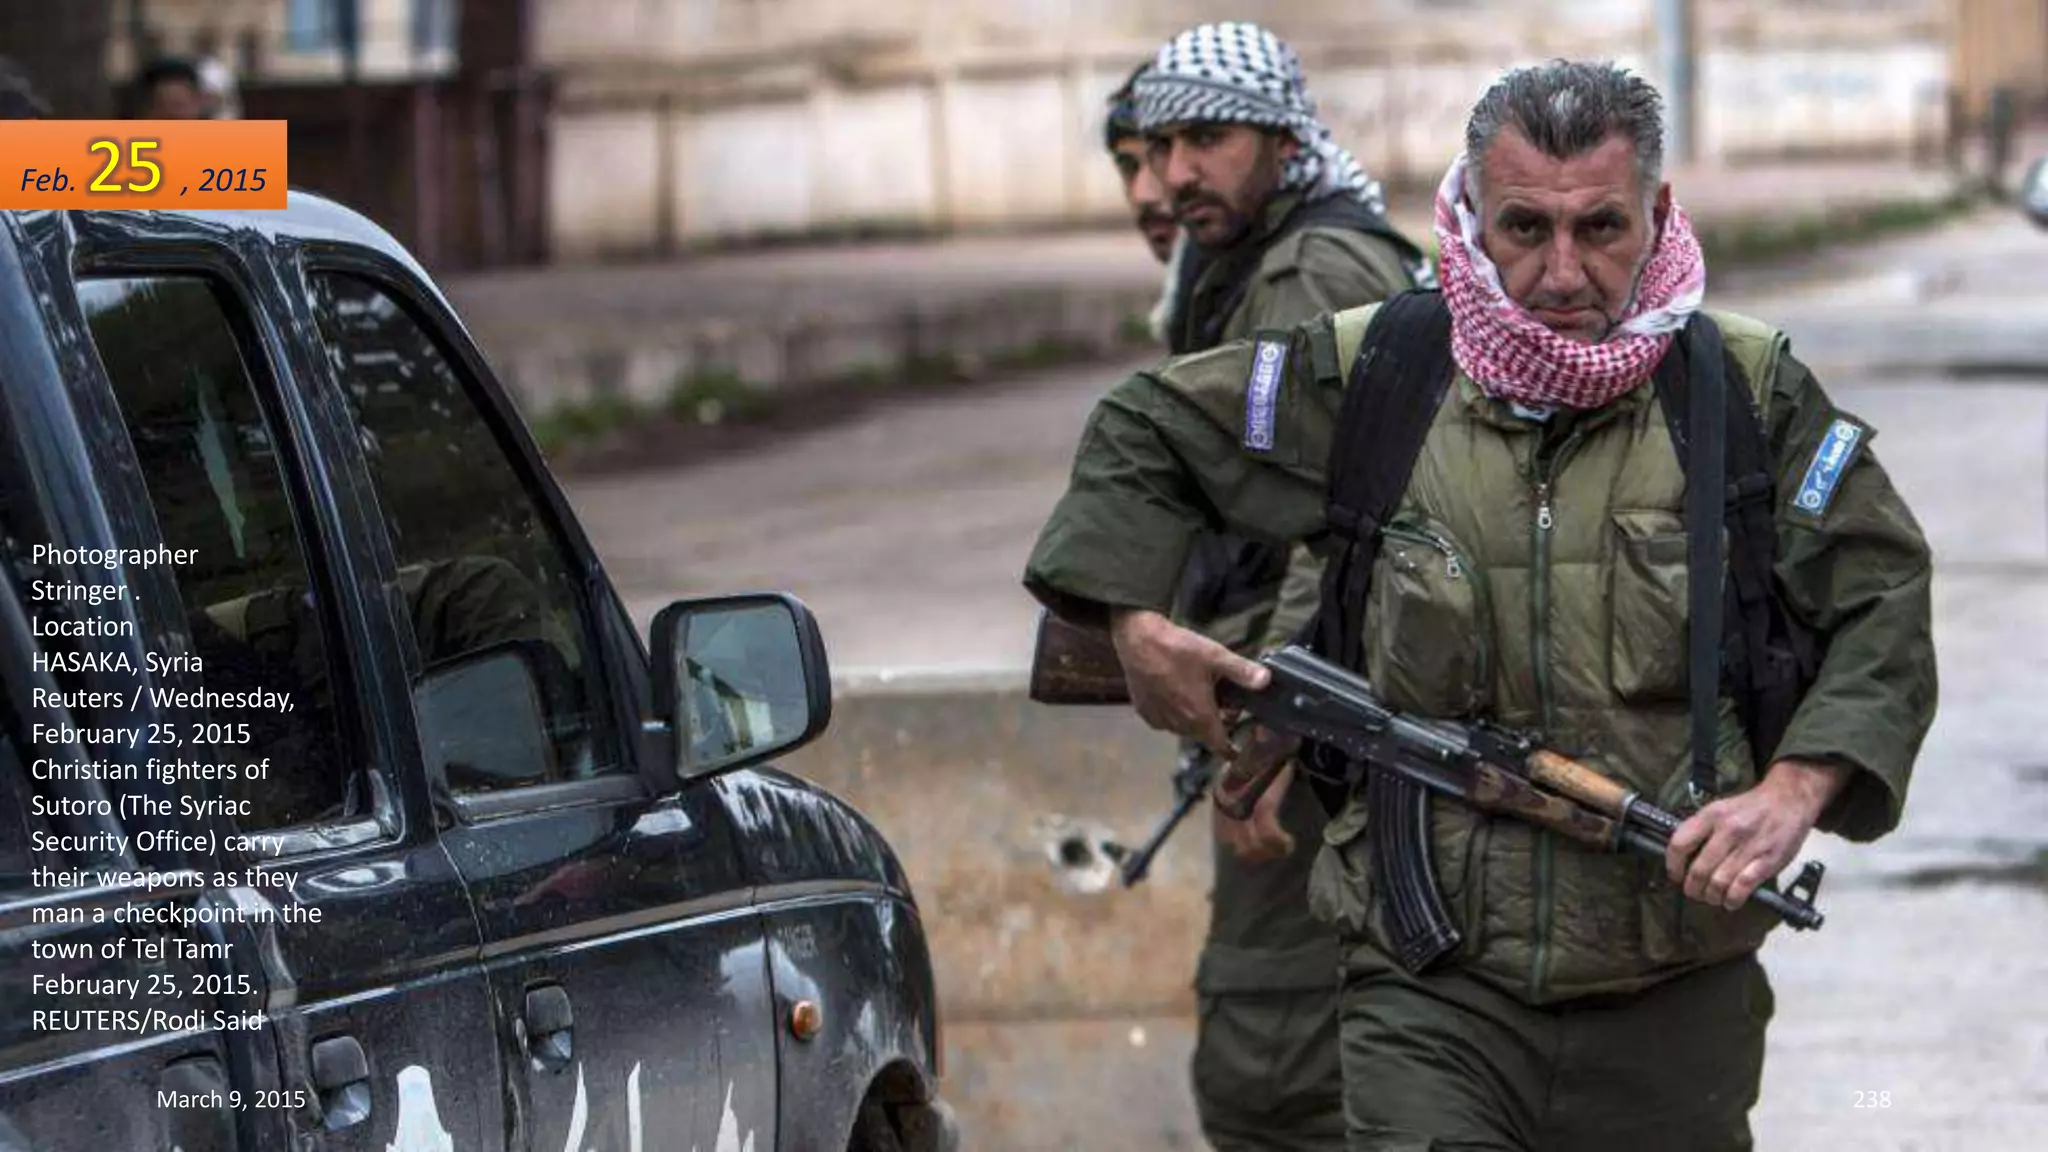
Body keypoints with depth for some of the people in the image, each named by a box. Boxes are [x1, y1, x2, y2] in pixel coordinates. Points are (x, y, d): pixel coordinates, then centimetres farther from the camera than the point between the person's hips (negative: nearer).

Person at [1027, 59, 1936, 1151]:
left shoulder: (1747, 393, 1)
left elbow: (1885, 602, 5)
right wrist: (1136, 625, 3)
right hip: (1431, 996, -1)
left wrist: (1795, 791, -10)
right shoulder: (1374, 375, 1)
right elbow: (1141, 433, 15)